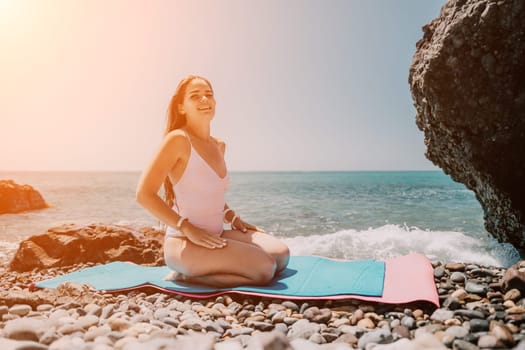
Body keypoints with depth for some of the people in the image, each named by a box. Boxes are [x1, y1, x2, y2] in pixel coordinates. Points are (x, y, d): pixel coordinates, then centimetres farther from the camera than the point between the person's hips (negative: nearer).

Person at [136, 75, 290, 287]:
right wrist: (188, 229, -21)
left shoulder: (219, 146, 12)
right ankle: (186, 277, -6)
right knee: (264, 268, -21)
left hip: (216, 237, 8)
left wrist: (233, 218, 9)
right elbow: (144, 194, -17)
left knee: (281, 254, -3)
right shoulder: (178, 140, -11)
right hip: (183, 243, -8)